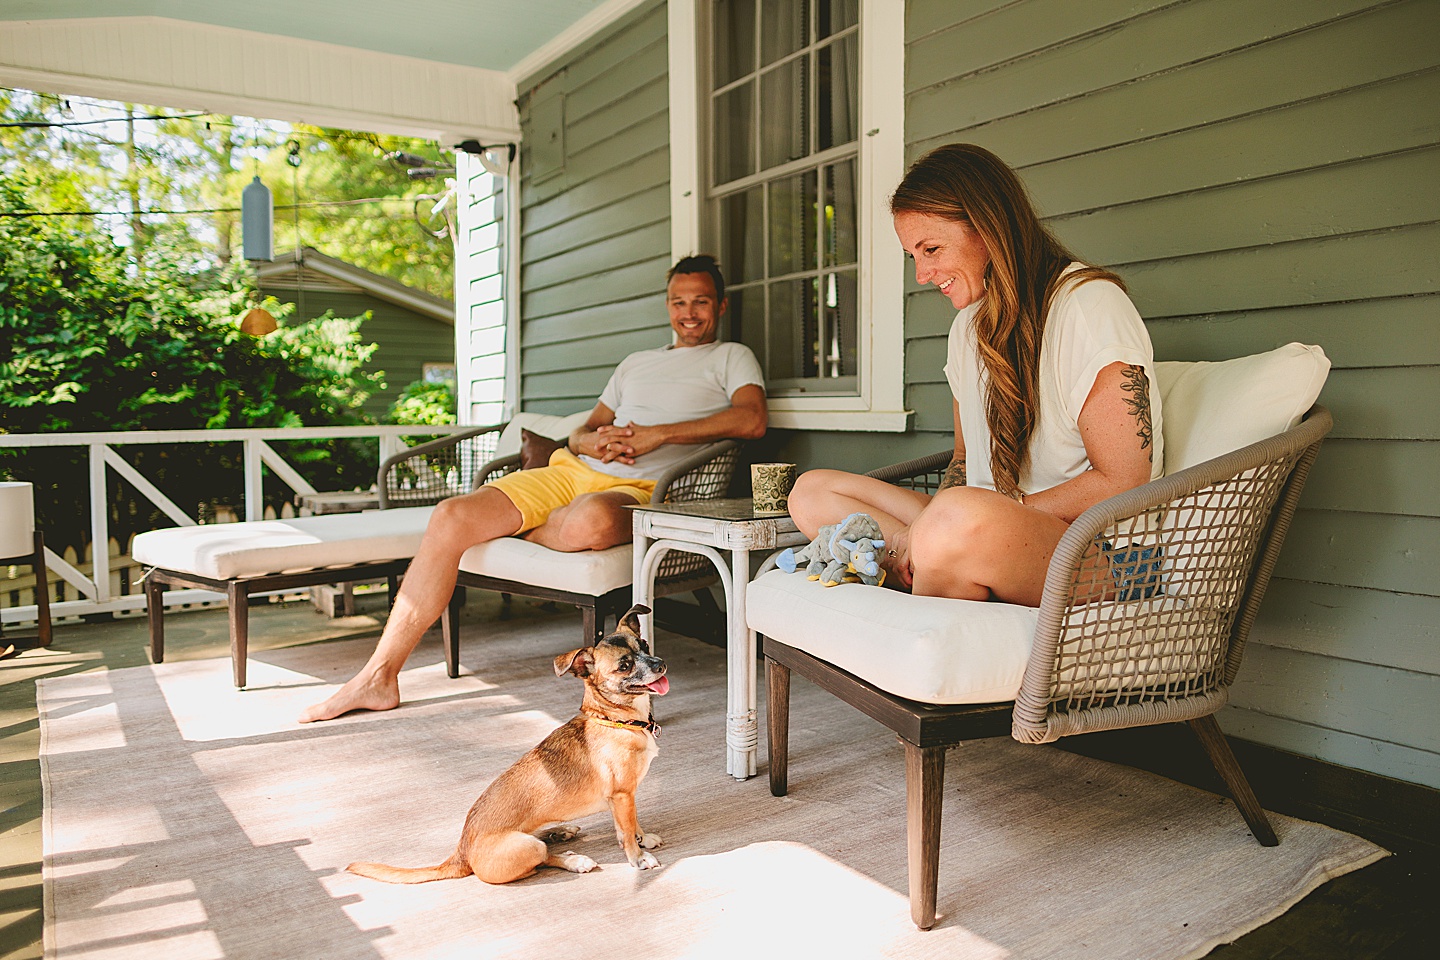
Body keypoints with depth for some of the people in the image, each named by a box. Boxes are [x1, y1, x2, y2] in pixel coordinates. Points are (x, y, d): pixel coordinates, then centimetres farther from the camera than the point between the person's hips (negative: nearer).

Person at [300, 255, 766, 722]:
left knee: (590, 521, -42)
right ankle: (379, 677, -10)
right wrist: (590, 441, -1)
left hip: (637, 489, -5)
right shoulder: (636, 362, 30)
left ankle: (518, 530, -5)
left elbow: (752, 420, -8)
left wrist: (658, 434, -14)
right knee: (450, 517, -15)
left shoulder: (732, 357, 13)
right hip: (571, 471, 5)